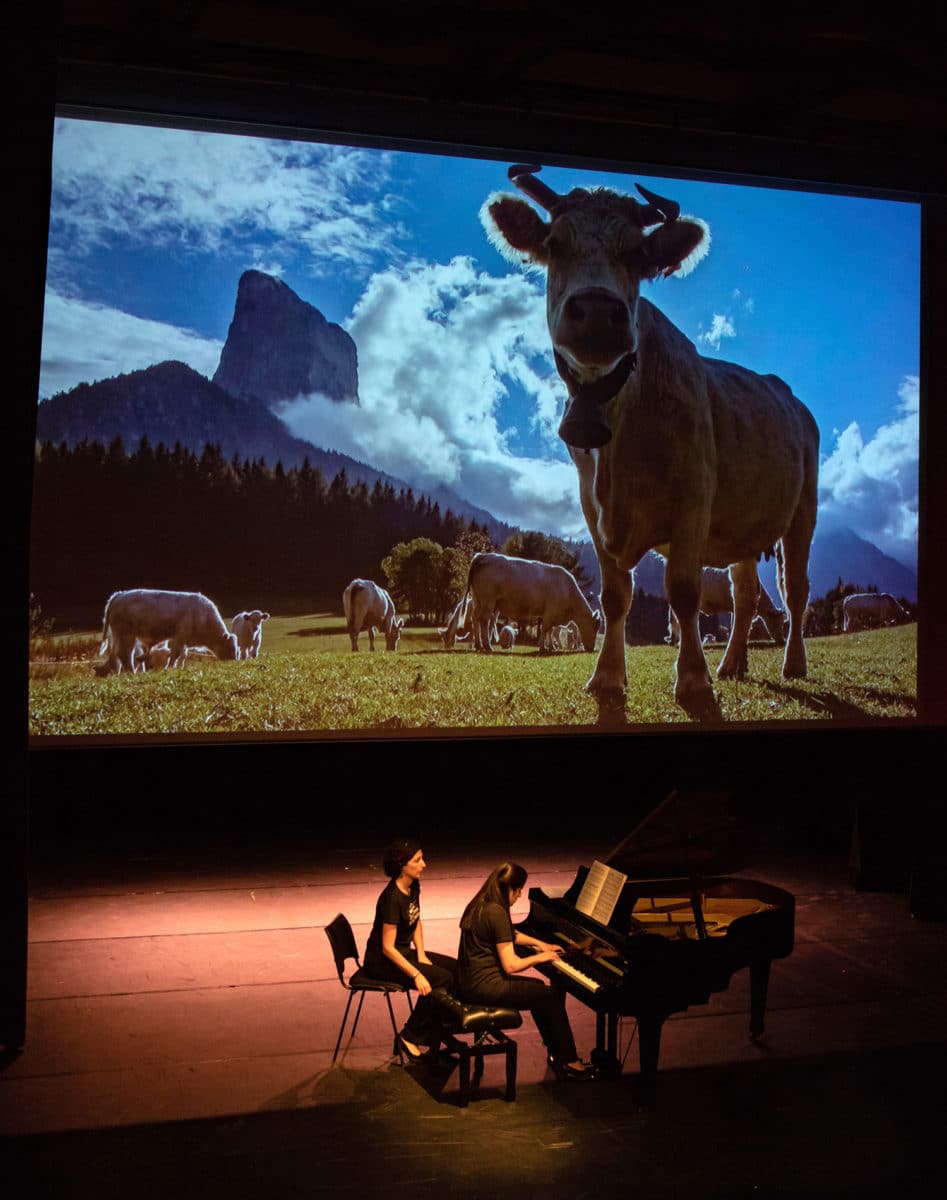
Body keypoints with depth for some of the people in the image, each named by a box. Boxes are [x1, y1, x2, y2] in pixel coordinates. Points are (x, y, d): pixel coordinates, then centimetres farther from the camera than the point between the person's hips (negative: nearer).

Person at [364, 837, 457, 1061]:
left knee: (456, 968, -5)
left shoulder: (413, 887, 0)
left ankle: (433, 1037, 2)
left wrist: (421, 954, 0)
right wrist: (416, 975, -29)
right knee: (441, 979, -22)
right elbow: (387, 948, -26)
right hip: (381, 961, -9)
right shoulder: (392, 898, -27)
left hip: (403, 952, 9)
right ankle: (409, 1036, -7)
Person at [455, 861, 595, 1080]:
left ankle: (557, 1054, 29)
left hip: (470, 981, 10)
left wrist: (539, 943, 23)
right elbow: (511, 965, -21)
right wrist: (539, 957, -5)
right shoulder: (497, 913, -21)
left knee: (539, 989, 24)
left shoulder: (481, 905, 9)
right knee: (552, 996, -1)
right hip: (484, 987, -10)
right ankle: (569, 1063, 10)